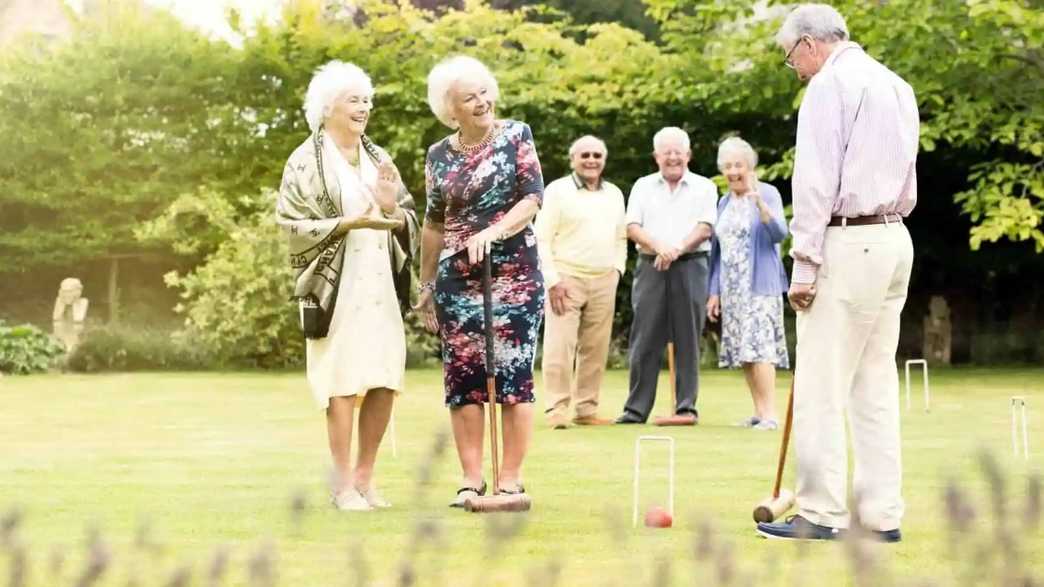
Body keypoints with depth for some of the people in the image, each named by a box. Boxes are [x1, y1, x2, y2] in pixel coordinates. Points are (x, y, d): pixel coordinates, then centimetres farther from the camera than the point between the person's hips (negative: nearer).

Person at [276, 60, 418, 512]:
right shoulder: (307, 161, -3)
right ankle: (344, 486, 2)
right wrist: (352, 223, -19)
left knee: (385, 381, 3)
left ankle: (364, 478, 16)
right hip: (338, 287, -6)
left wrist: (392, 210, -8)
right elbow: (293, 224, -9)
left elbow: (410, 220, 14)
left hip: (380, 287, 6)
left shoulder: (378, 159, 15)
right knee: (343, 382, -6)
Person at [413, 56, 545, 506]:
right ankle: (472, 478, 7)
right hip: (457, 279, 3)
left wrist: (492, 233, -22)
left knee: (513, 373, -4)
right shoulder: (439, 156, 10)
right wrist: (426, 285, 17)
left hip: (514, 274, -3)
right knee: (463, 376, 1)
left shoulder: (516, 136, 1)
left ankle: (511, 480, 1)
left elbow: (532, 198, -7)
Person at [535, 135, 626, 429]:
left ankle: (587, 410, 12)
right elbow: (541, 239, -5)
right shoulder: (557, 191, -1)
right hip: (566, 280, -5)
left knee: (595, 349, 5)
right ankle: (557, 411, -7)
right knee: (560, 347, -10)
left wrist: (617, 270, 8)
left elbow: (621, 238, 23)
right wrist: (553, 280, -12)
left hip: (604, 282, 5)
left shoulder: (615, 194, 16)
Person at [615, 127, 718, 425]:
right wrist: (659, 246, -14)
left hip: (690, 267, -1)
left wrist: (678, 249, -17)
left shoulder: (704, 187, 10)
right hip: (650, 266, 1)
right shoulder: (643, 186, 15)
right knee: (645, 339, -2)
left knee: (687, 340, -2)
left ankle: (686, 407, 2)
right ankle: (636, 409, 1)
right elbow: (632, 227, 4)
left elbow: (705, 228, -2)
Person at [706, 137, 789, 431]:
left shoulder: (768, 193, -4)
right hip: (731, 287, 7)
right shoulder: (724, 203, 15)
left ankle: (770, 413, -16)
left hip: (759, 284, -7)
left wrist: (760, 204, -34)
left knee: (759, 346, -15)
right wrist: (714, 291, 15)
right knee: (743, 351, 5)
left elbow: (779, 233, -19)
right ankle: (759, 411, 9)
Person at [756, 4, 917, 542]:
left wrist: (804, 263, -13)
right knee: (876, 386, 9)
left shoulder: (829, 84, -8)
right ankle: (883, 516, 9)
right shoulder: (897, 85, 18)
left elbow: (816, 181, -14)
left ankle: (820, 516, -5)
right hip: (894, 241, 9)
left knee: (821, 388, -5)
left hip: (846, 245, -9)